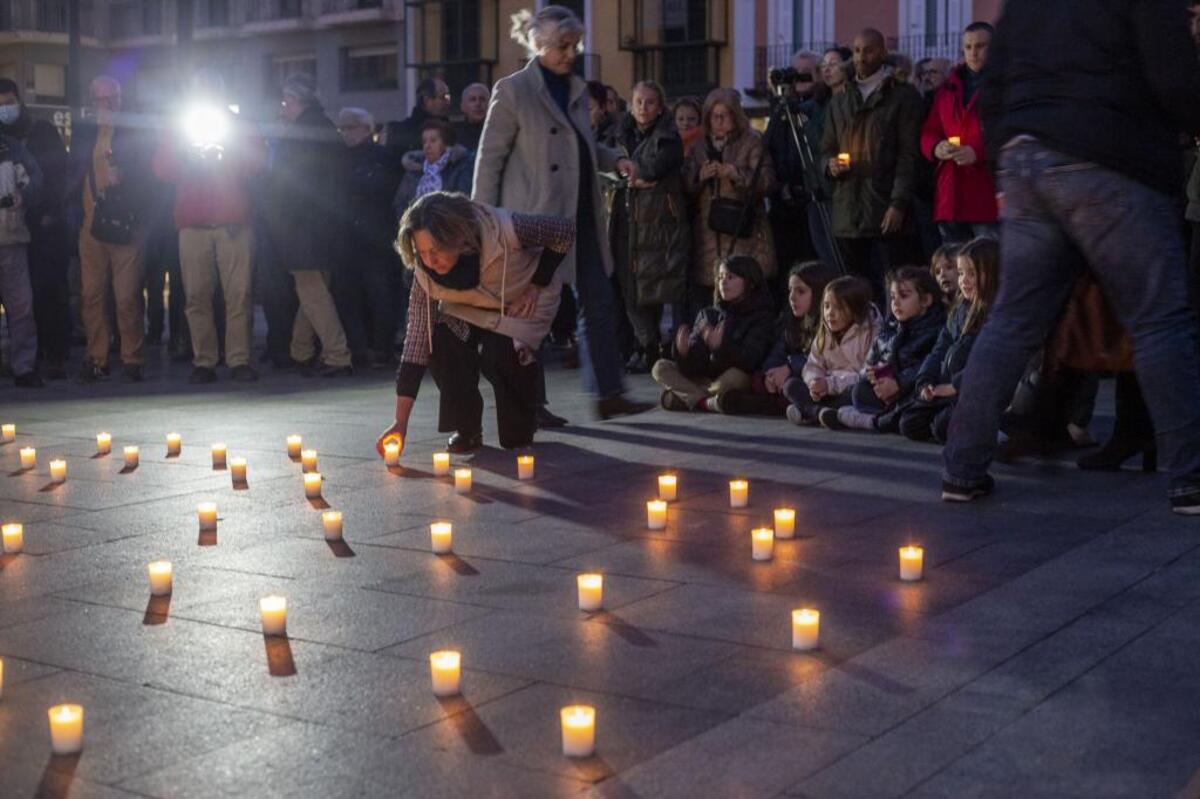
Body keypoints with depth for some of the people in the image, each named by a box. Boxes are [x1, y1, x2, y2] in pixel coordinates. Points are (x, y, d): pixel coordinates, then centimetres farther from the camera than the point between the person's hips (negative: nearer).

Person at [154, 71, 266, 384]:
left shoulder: (239, 127, 17)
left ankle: (239, 360, -4)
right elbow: (161, 168, 5)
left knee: (239, 293, -8)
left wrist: (225, 155, -11)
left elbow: (258, 161, 2)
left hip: (234, 223, -1)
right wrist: (191, 154, -10)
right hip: (193, 225, 1)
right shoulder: (179, 130, 18)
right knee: (197, 295, -5)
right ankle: (203, 361, -2)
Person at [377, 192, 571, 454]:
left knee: (498, 353, -30)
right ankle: (466, 429, -6)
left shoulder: (503, 230, -37)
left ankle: (520, 430, -2)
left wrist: (536, 285, -21)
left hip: (523, 302, -3)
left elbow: (565, 231, -19)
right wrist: (400, 422, -29)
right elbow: (416, 338, -25)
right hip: (470, 310, 3)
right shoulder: (426, 271, -26)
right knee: (441, 341, -26)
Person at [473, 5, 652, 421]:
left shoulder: (576, 89, 14)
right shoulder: (513, 90, -7)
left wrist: (615, 160, 7)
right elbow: (490, 158, -7)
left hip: (581, 215, 7)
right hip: (537, 216, -7)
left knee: (598, 304, 6)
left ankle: (608, 395, 11)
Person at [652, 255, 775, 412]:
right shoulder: (707, 315, 10)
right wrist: (684, 352, -23)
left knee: (735, 376, -37)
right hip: (703, 378, 5)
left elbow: (748, 361, -19)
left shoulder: (760, 317, -3)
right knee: (660, 367, -11)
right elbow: (694, 366, 1)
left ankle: (684, 395, -18)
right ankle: (708, 402, -23)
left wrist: (721, 346, -37)